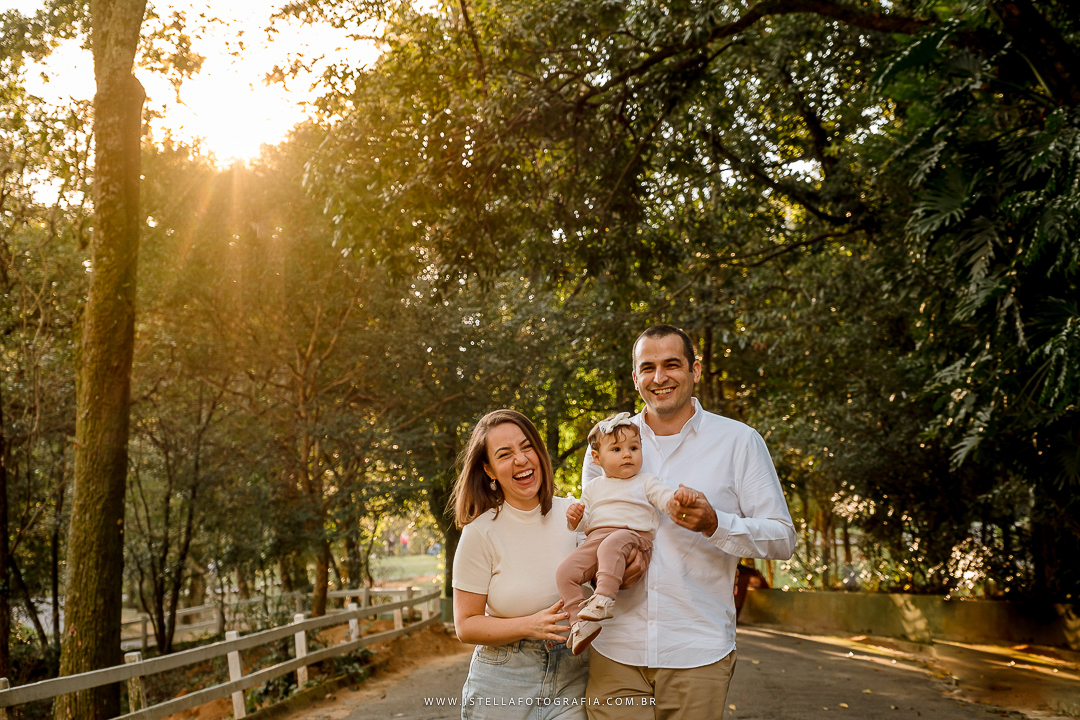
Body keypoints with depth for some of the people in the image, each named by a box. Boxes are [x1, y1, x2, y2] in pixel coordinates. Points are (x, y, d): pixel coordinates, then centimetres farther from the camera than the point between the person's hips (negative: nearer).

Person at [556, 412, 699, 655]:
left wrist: (678, 496, -24)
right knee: (565, 572, -15)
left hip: (633, 535, -5)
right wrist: (576, 519, -1)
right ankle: (579, 622, -13)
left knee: (611, 544, -40)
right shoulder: (593, 488, 25)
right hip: (596, 539, 5)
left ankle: (604, 599, -48)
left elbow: (664, 497, -1)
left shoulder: (646, 482, 15)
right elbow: (585, 522, 24)